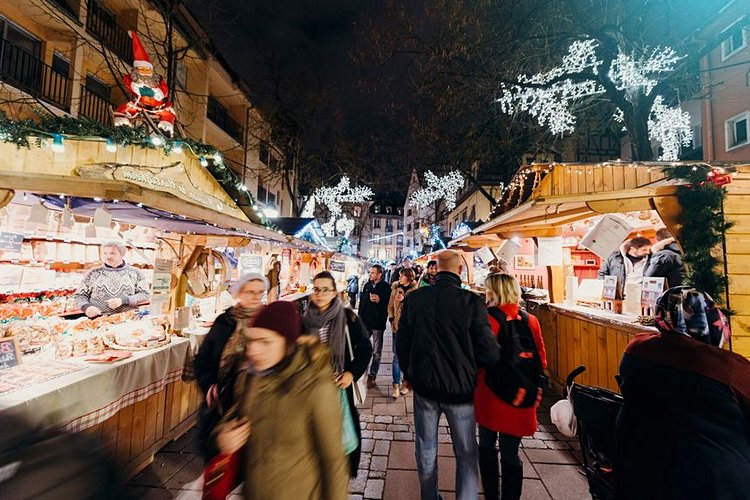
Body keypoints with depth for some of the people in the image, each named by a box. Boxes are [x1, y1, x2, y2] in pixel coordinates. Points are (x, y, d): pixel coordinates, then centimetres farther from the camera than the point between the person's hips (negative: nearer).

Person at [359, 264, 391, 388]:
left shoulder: (386, 287, -9)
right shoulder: (367, 285, 7)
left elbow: (389, 305, -11)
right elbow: (361, 303, 13)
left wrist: (379, 300, -26)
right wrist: (360, 319, 10)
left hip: (378, 323, -5)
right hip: (365, 322, 5)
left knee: (376, 352, 8)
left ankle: (372, 376, 20)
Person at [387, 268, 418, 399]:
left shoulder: (416, 290, -6)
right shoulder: (395, 288, 6)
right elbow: (390, 305, 12)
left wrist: (404, 300, -20)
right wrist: (391, 318, 0)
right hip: (397, 326, 2)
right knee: (396, 356, 3)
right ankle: (396, 385, 12)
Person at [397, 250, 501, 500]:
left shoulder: (414, 298, -12)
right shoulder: (471, 302, -20)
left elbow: (401, 342, -3)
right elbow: (490, 353, -16)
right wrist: (469, 366, 6)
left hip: (423, 385, 3)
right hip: (460, 387, -2)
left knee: (426, 448, 23)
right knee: (466, 454, 19)